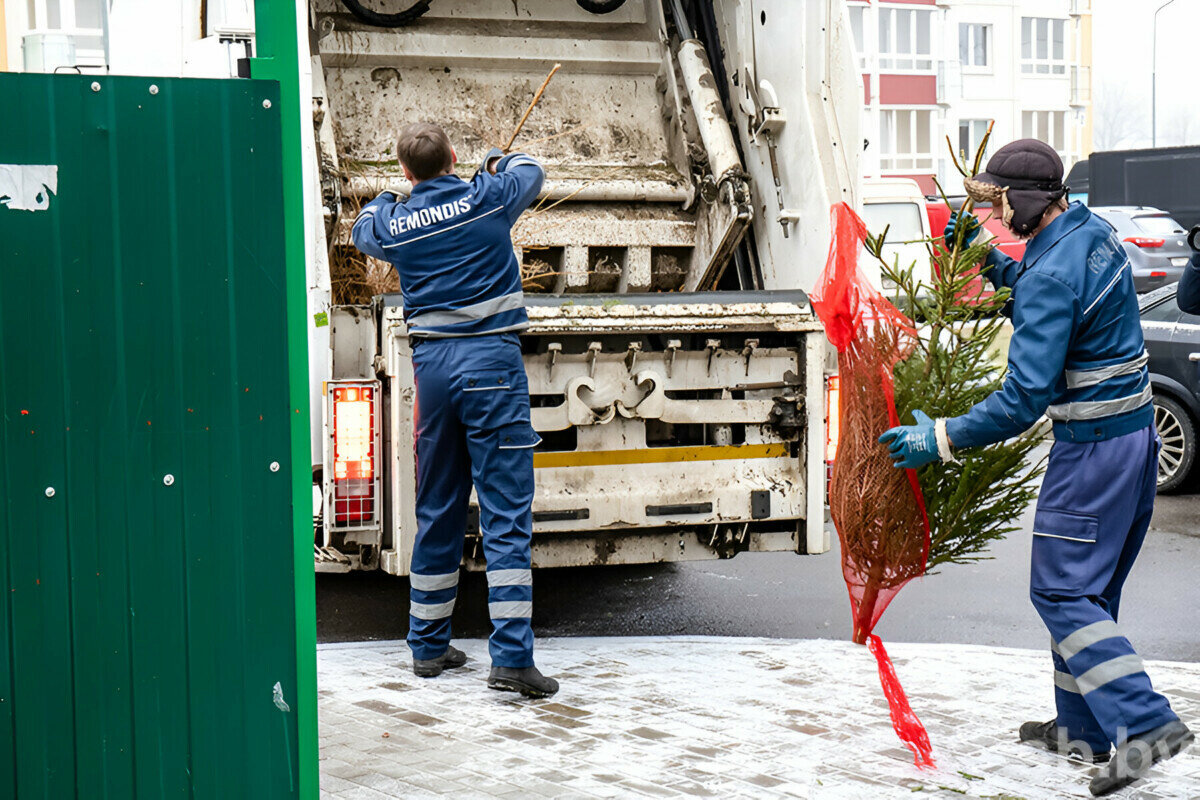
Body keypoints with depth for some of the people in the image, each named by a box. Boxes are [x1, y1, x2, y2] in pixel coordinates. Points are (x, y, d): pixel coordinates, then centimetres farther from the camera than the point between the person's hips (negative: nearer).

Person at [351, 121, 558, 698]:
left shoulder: (393, 224, 5)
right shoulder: (487, 198, -2)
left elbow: (362, 228, 31)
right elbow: (530, 171, 21)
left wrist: (387, 198, 52)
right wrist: (498, 161, 43)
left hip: (432, 364, 4)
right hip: (492, 359, -3)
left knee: (436, 510, 14)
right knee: (506, 514, -6)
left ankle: (428, 645, 23)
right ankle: (511, 656, -11)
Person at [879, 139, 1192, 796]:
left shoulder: (1051, 276, -23)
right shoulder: (1093, 232, 7)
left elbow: (1026, 395, -26)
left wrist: (942, 439, -19)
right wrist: (986, 259, 19)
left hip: (1093, 446, -10)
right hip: (1136, 434, 10)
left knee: (1062, 590, -4)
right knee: (1088, 588, 16)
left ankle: (1145, 723, -9)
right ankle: (1082, 728, 24)